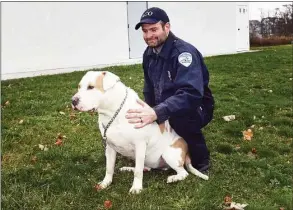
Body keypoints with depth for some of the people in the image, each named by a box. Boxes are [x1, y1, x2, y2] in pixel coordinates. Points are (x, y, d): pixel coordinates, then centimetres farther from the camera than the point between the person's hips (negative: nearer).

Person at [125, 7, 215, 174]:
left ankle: (201, 160, -11)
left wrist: (157, 113, -52)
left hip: (196, 107, -7)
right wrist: (148, 111, -3)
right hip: (165, 108, 8)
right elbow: (150, 88, 11)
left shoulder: (184, 52, -27)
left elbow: (191, 93, -42)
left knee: (179, 116, -39)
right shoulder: (149, 53, -1)